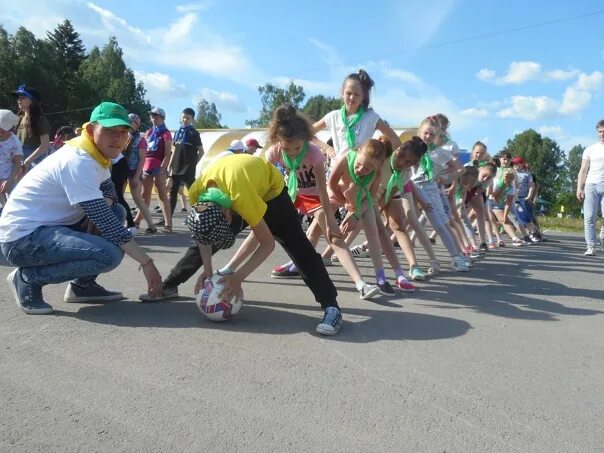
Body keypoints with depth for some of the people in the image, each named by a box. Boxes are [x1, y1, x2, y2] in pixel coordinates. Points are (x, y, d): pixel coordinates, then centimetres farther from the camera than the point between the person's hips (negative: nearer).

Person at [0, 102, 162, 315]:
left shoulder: (95, 154, 5)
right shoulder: (79, 162, -22)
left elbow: (110, 193, 15)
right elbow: (105, 223, -26)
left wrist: (103, 206, -11)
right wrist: (146, 262, -24)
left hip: (48, 226, 10)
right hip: (23, 237, -10)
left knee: (117, 212, 8)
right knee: (110, 254, -25)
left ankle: (82, 286, 11)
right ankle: (28, 278, -5)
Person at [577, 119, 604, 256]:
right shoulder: (590, 149, 11)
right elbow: (583, 171, 8)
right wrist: (579, 188, -2)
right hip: (591, 186, 1)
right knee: (589, 218, -2)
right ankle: (591, 247, 2)